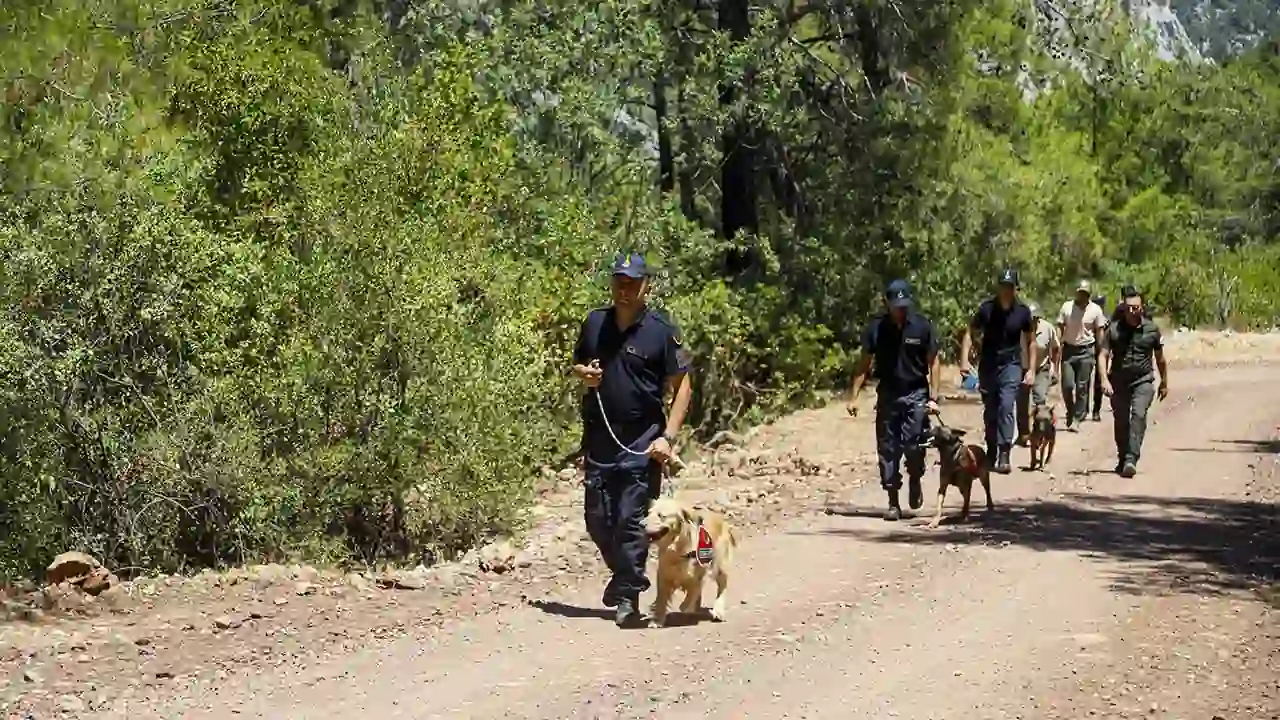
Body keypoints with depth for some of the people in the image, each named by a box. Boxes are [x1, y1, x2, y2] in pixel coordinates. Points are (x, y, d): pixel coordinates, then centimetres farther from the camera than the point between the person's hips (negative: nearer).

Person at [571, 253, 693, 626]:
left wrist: (668, 436, -13)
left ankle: (628, 595, 5)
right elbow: (577, 364, 22)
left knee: (631, 518, -6)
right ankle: (625, 572, 33)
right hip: (599, 437, 5)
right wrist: (584, 373, -3)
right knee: (597, 518, 9)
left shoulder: (661, 329, -7)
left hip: (642, 440, -5)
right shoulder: (595, 322, 6)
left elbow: (682, 386, -5)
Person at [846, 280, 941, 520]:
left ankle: (915, 480, 19)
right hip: (887, 395, 2)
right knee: (888, 449, 2)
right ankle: (893, 503, 10)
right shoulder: (876, 327, -2)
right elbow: (865, 363, 4)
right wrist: (854, 396, -1)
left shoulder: (922, 326, -5)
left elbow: (932, 363, -1)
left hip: (916, 394, -2)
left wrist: (933, 397, -6)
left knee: (913, 444, -12)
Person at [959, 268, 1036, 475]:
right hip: (987, 365, 1)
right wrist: (964, 360, -12)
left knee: (1006, 406, -17)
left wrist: (1031, 370, 1)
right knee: (990, 411, 9)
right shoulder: (987, 308, -5)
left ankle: (1004, 454, -19)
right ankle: (991, 453, 25)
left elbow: (1030, 342, 7)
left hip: (1011, 365, -1)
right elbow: (970, 333, 0)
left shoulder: (1022, 312, -3)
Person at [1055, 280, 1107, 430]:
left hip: (1086, 351, -1)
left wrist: (1100, 353, 2)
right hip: (1068, 349, 1)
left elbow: (1099, 332, 4)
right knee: (1067, 385, -3)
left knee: (1082, 387, 1)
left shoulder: (1095, 310, -2)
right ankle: (1071, 413, 19)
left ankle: (1076, 419, 7)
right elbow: (1060, 329, 3)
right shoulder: (1066, 307, -1)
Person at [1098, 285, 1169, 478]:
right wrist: (1104, 379, -15)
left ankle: (1131, 459, -28)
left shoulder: (1152, 329, 1)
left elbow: (1160, 359, 12)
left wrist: (1164, 383, 19)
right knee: (1121, 421, 8)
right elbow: (1104, 355, -1)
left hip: (1143, 381, -2)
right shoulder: (1114, 329, -1)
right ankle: (1122, 460, 26)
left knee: (1139, 415, -21)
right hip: (1118, 382, 2)